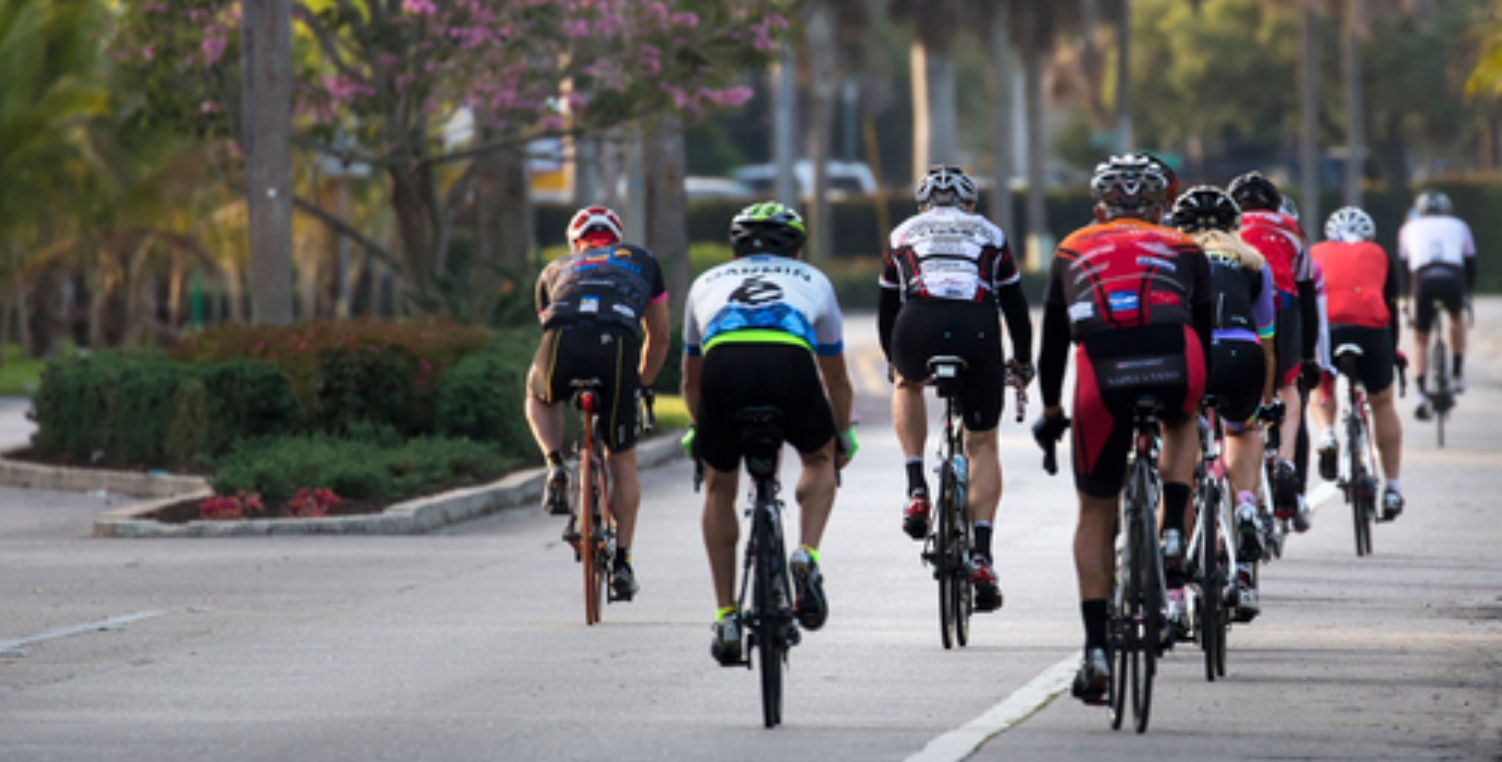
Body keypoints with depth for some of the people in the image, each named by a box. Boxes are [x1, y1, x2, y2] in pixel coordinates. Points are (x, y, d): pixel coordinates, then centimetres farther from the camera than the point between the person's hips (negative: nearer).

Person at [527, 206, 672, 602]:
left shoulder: (555, 269, 36)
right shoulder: (642, 261, 35)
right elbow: (658, 337, 40)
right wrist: (643, 385, 54)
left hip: (563, 344, 0)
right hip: (619, 346, 0)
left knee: (539, 399, 37)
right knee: (622, 460, 19)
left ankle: (556, 468, 12)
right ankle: (622, 561, 19)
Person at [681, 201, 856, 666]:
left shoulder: (709, 283, 38)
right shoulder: (812, 281, 37)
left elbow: (690, 380, 50)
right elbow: (837, 379, 47)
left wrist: (699, 431, 67)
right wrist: (843, 436, 64)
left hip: (722, 367, 1)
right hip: (791, 367, -1)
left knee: (719, 487, 26)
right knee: (819, 459, 31)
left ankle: (726, 618, 20)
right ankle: (807, 557, 6)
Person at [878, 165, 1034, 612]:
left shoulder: (904, 236, 29)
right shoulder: (989, 236, 29)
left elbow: (887, 309, 34)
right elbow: (1015, 306, 31)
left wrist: (894, 360, 51)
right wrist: (1024, 362, 45)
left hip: (917, 330, 0)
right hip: (977, 333, 0)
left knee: (907, 384, 36)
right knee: (983, 445, 15)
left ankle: (916, 489, 18)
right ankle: (981, 554, 2)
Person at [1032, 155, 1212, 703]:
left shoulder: (1073, 251, 31)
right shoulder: (1182, 249, 29)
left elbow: (1052, 339, 35)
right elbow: (1204, 330, 35)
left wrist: (1050, 410, 46)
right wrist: (1201, 398, 49)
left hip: (1101, 369, 0)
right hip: (1173, 365, 0)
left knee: (1096, 512, 14)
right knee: (1182, 423, 37)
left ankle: (1096, 648, 7)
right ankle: (1173, 531, 18)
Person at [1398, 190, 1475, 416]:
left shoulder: (1410, 228, 29)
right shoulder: (1459, 226, 28)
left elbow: (1403, 264, 32)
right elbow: (1470, 264, 32)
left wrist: (1407, 299, 43)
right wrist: (1467, 293, 45)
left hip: (1423, 279, 0)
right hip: (1453, 278, 0)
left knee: (1420, 340, 15)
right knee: (1457, 317, 35)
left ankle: (1422, 395, -3)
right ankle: (1459, 372, 27)